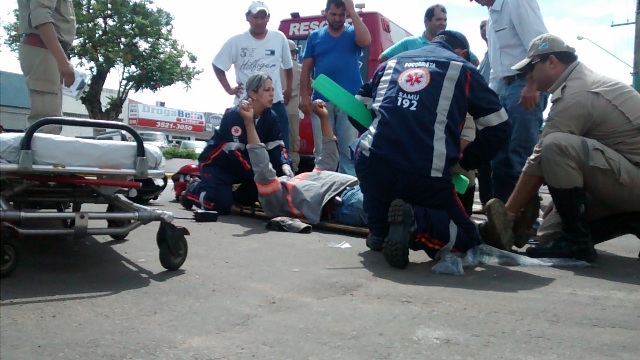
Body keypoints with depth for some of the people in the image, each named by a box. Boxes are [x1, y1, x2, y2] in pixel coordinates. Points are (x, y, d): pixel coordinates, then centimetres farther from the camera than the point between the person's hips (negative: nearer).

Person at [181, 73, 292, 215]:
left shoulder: (270, 117, -5)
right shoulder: (234, 115, -24)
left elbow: (276, 146, -9)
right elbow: (235, 153, -30)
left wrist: (284, 165, -31)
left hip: (244, 164, 7)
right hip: (217, 162, -7)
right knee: (222, 205, -23)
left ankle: (234, 196, 16)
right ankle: (194, 190, 8)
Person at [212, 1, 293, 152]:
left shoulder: (279, 38, 2)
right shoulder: (236, 41, -2)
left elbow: (288, 66, 16)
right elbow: (217, 66, 7)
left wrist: (289, 89, 14)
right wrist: (229, 89, 0)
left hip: (275, 103, 1)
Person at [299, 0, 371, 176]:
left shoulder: (353, 33, 7)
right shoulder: (315, 36, 11)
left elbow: (366, 41, -16)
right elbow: (306, 68, 9)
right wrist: (304, 96, 0)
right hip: (321, 101, 1)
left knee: (348, 150, 3)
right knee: (321, 150, 6)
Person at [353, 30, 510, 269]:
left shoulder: (391, 63, 24)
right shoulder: (462, 68, 14)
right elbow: (497, 128, 12)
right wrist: (465, 162, 24)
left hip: (372, 165, 3)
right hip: (426, 176, -3)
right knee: (467, 238, 17)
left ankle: (379, 231, 10)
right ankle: (411, 223, -11)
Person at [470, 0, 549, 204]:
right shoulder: (492, 18, 22)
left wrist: (532, 86, -22)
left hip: (525, 85, -9)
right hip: (503, 88, 9)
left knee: (521, 154, -12)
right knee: (500, 155, 7)